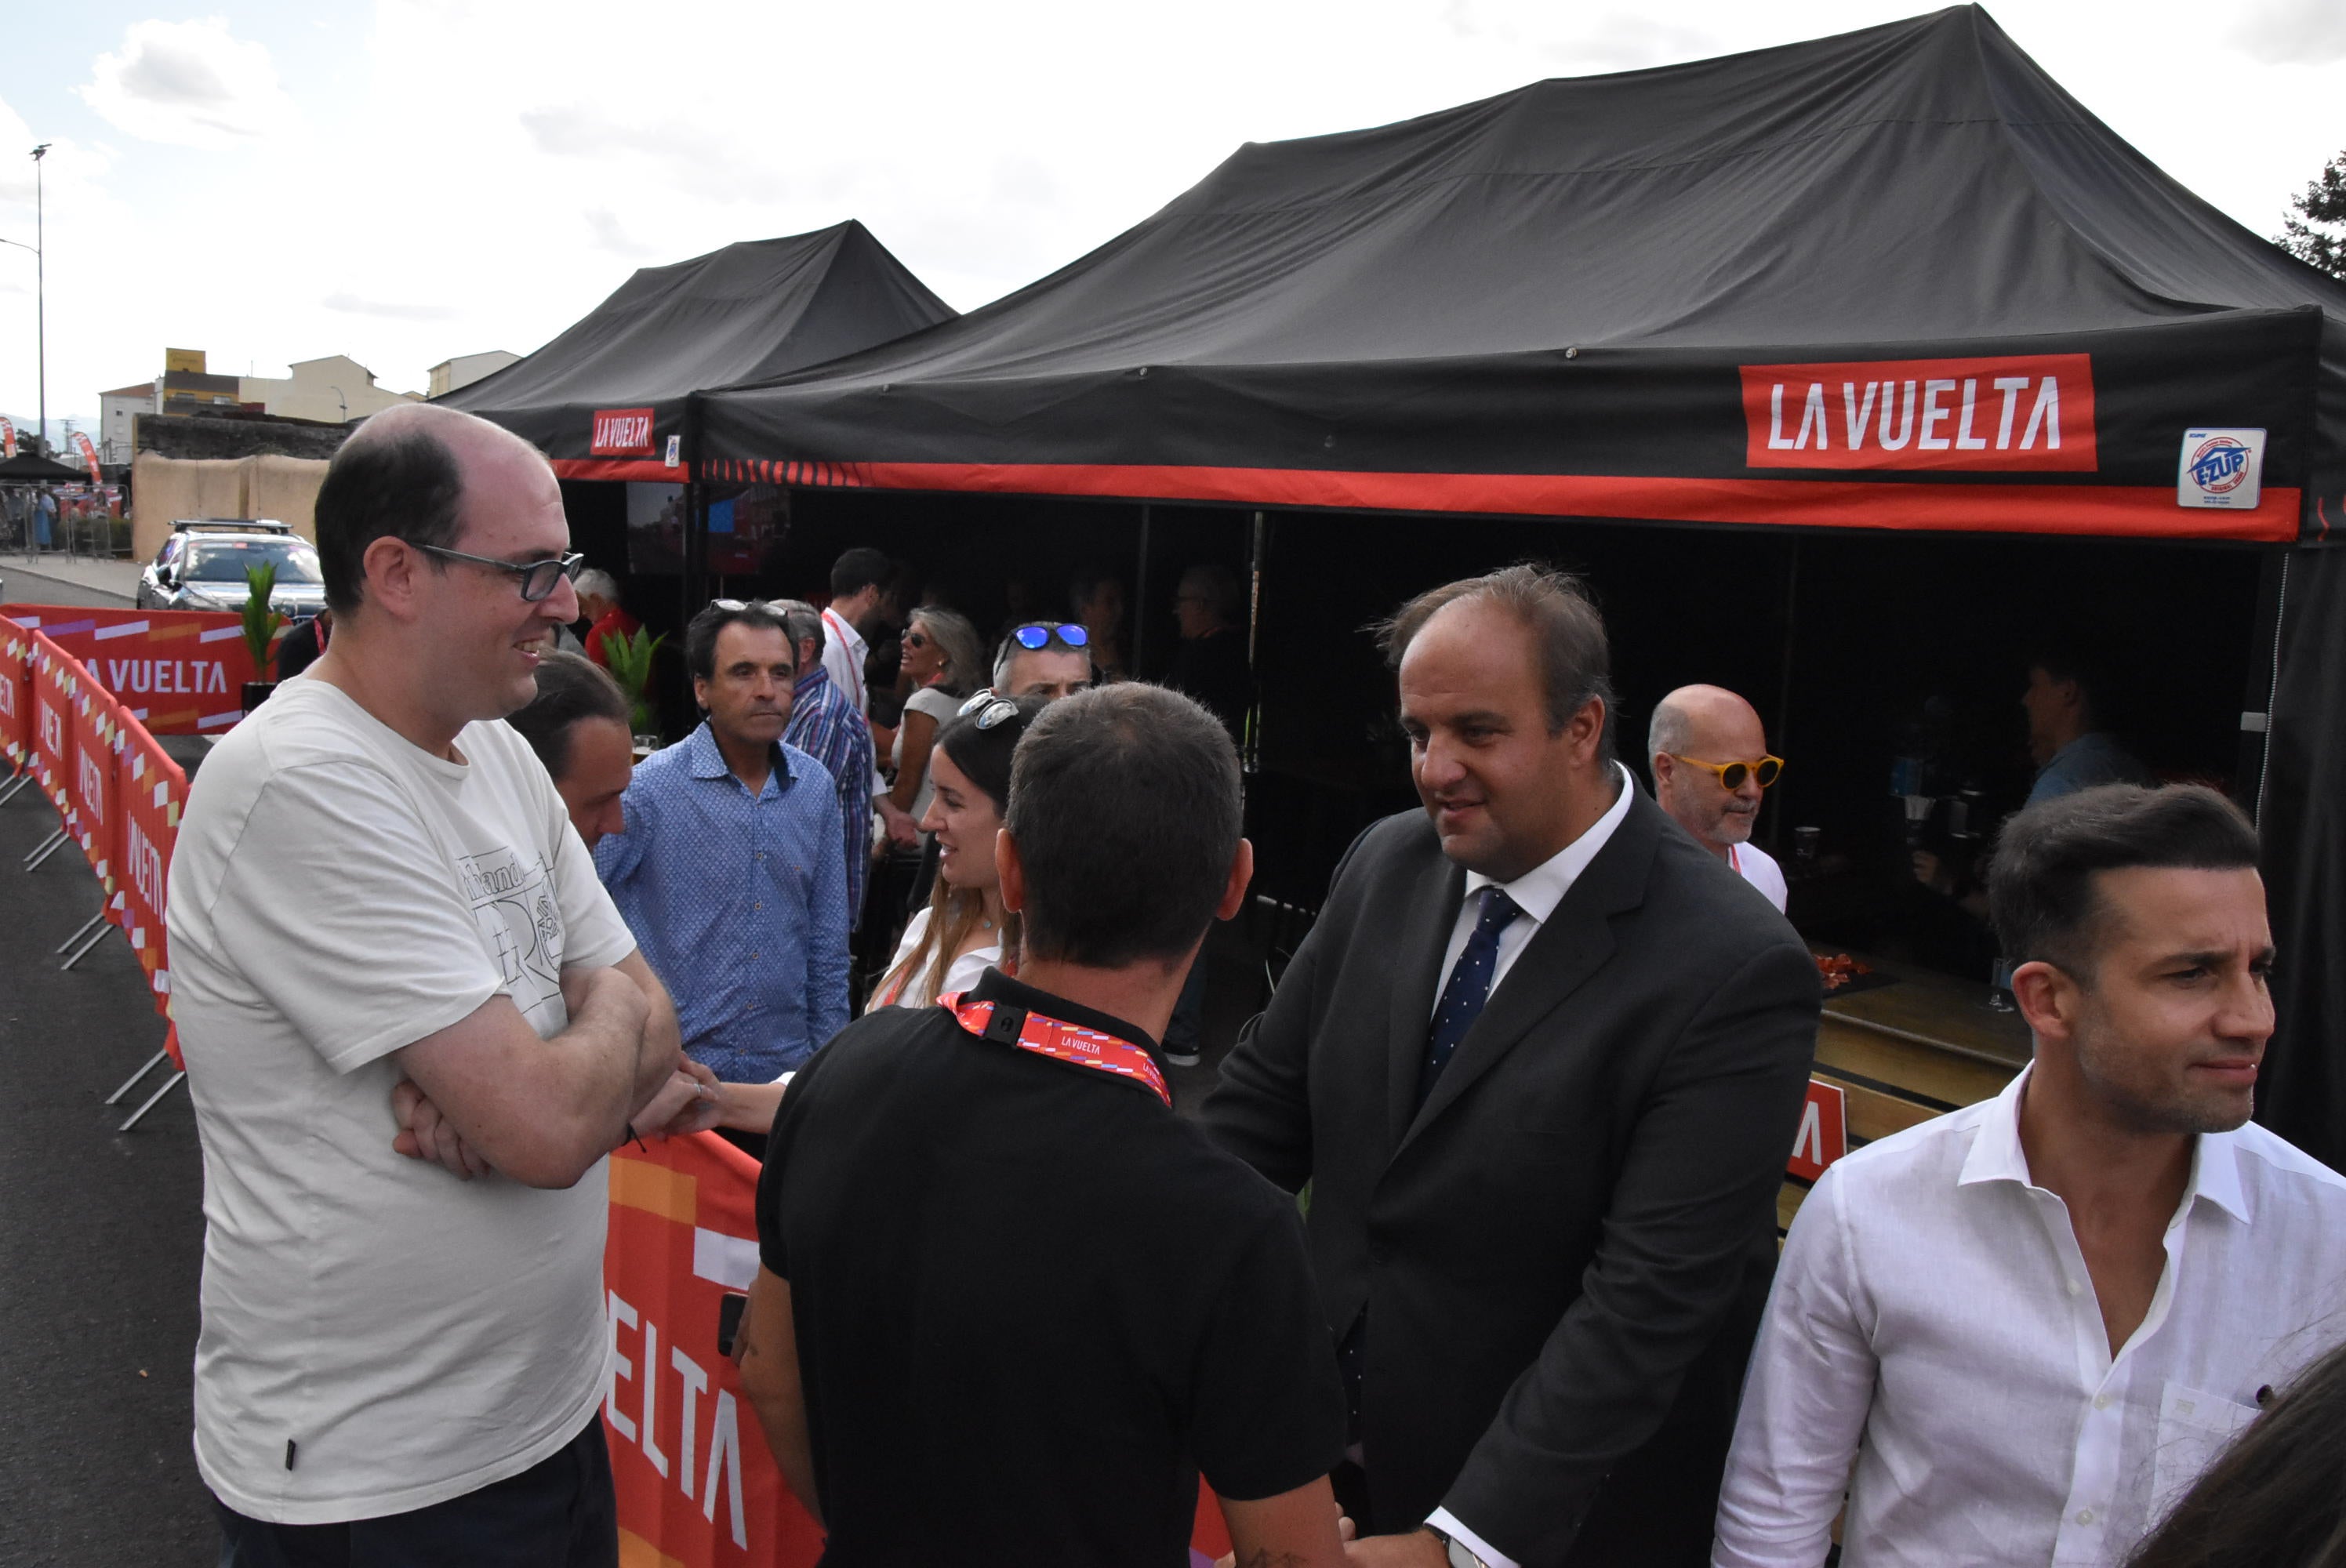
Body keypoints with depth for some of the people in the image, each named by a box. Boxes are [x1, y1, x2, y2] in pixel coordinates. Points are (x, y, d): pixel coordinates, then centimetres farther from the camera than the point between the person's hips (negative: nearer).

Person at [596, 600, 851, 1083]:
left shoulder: (816, 787, 3)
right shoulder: (649, 789, -12)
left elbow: (827, 944, 9)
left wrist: (829, 1059, 8)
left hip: (787, 1065, 4)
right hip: (672, 1066, -4)